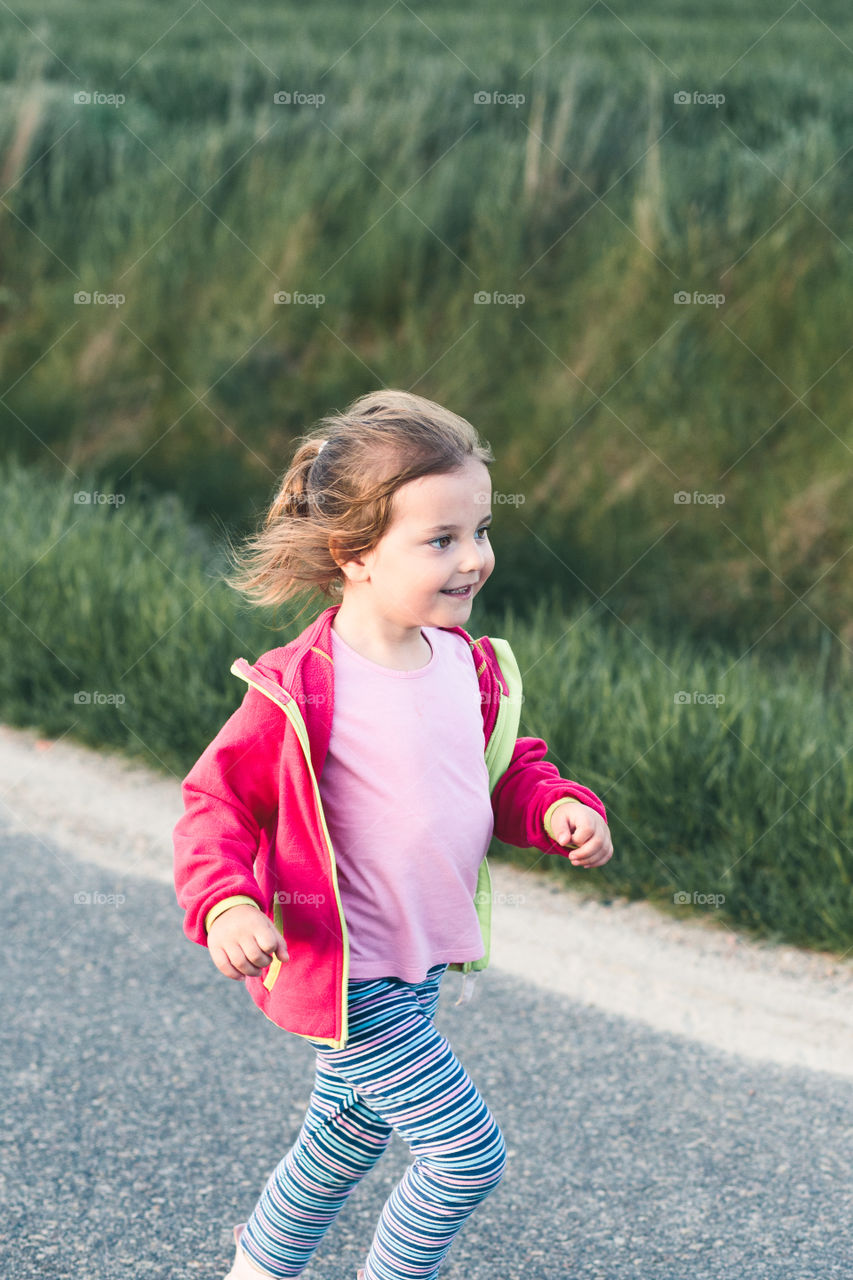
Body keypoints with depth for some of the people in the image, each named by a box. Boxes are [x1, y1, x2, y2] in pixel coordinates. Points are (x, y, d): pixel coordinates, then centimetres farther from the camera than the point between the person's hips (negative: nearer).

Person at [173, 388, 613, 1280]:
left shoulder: (471, 669, -1)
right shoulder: (298, 694, -23)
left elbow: (507, 773, 14)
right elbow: (218, 801, -15)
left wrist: (556, 810, -7)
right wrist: (226, 905, -30)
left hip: (421, 963, 8)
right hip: (345, 972, -8)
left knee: (347, 1140, 25)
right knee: (468, 1154, -7)